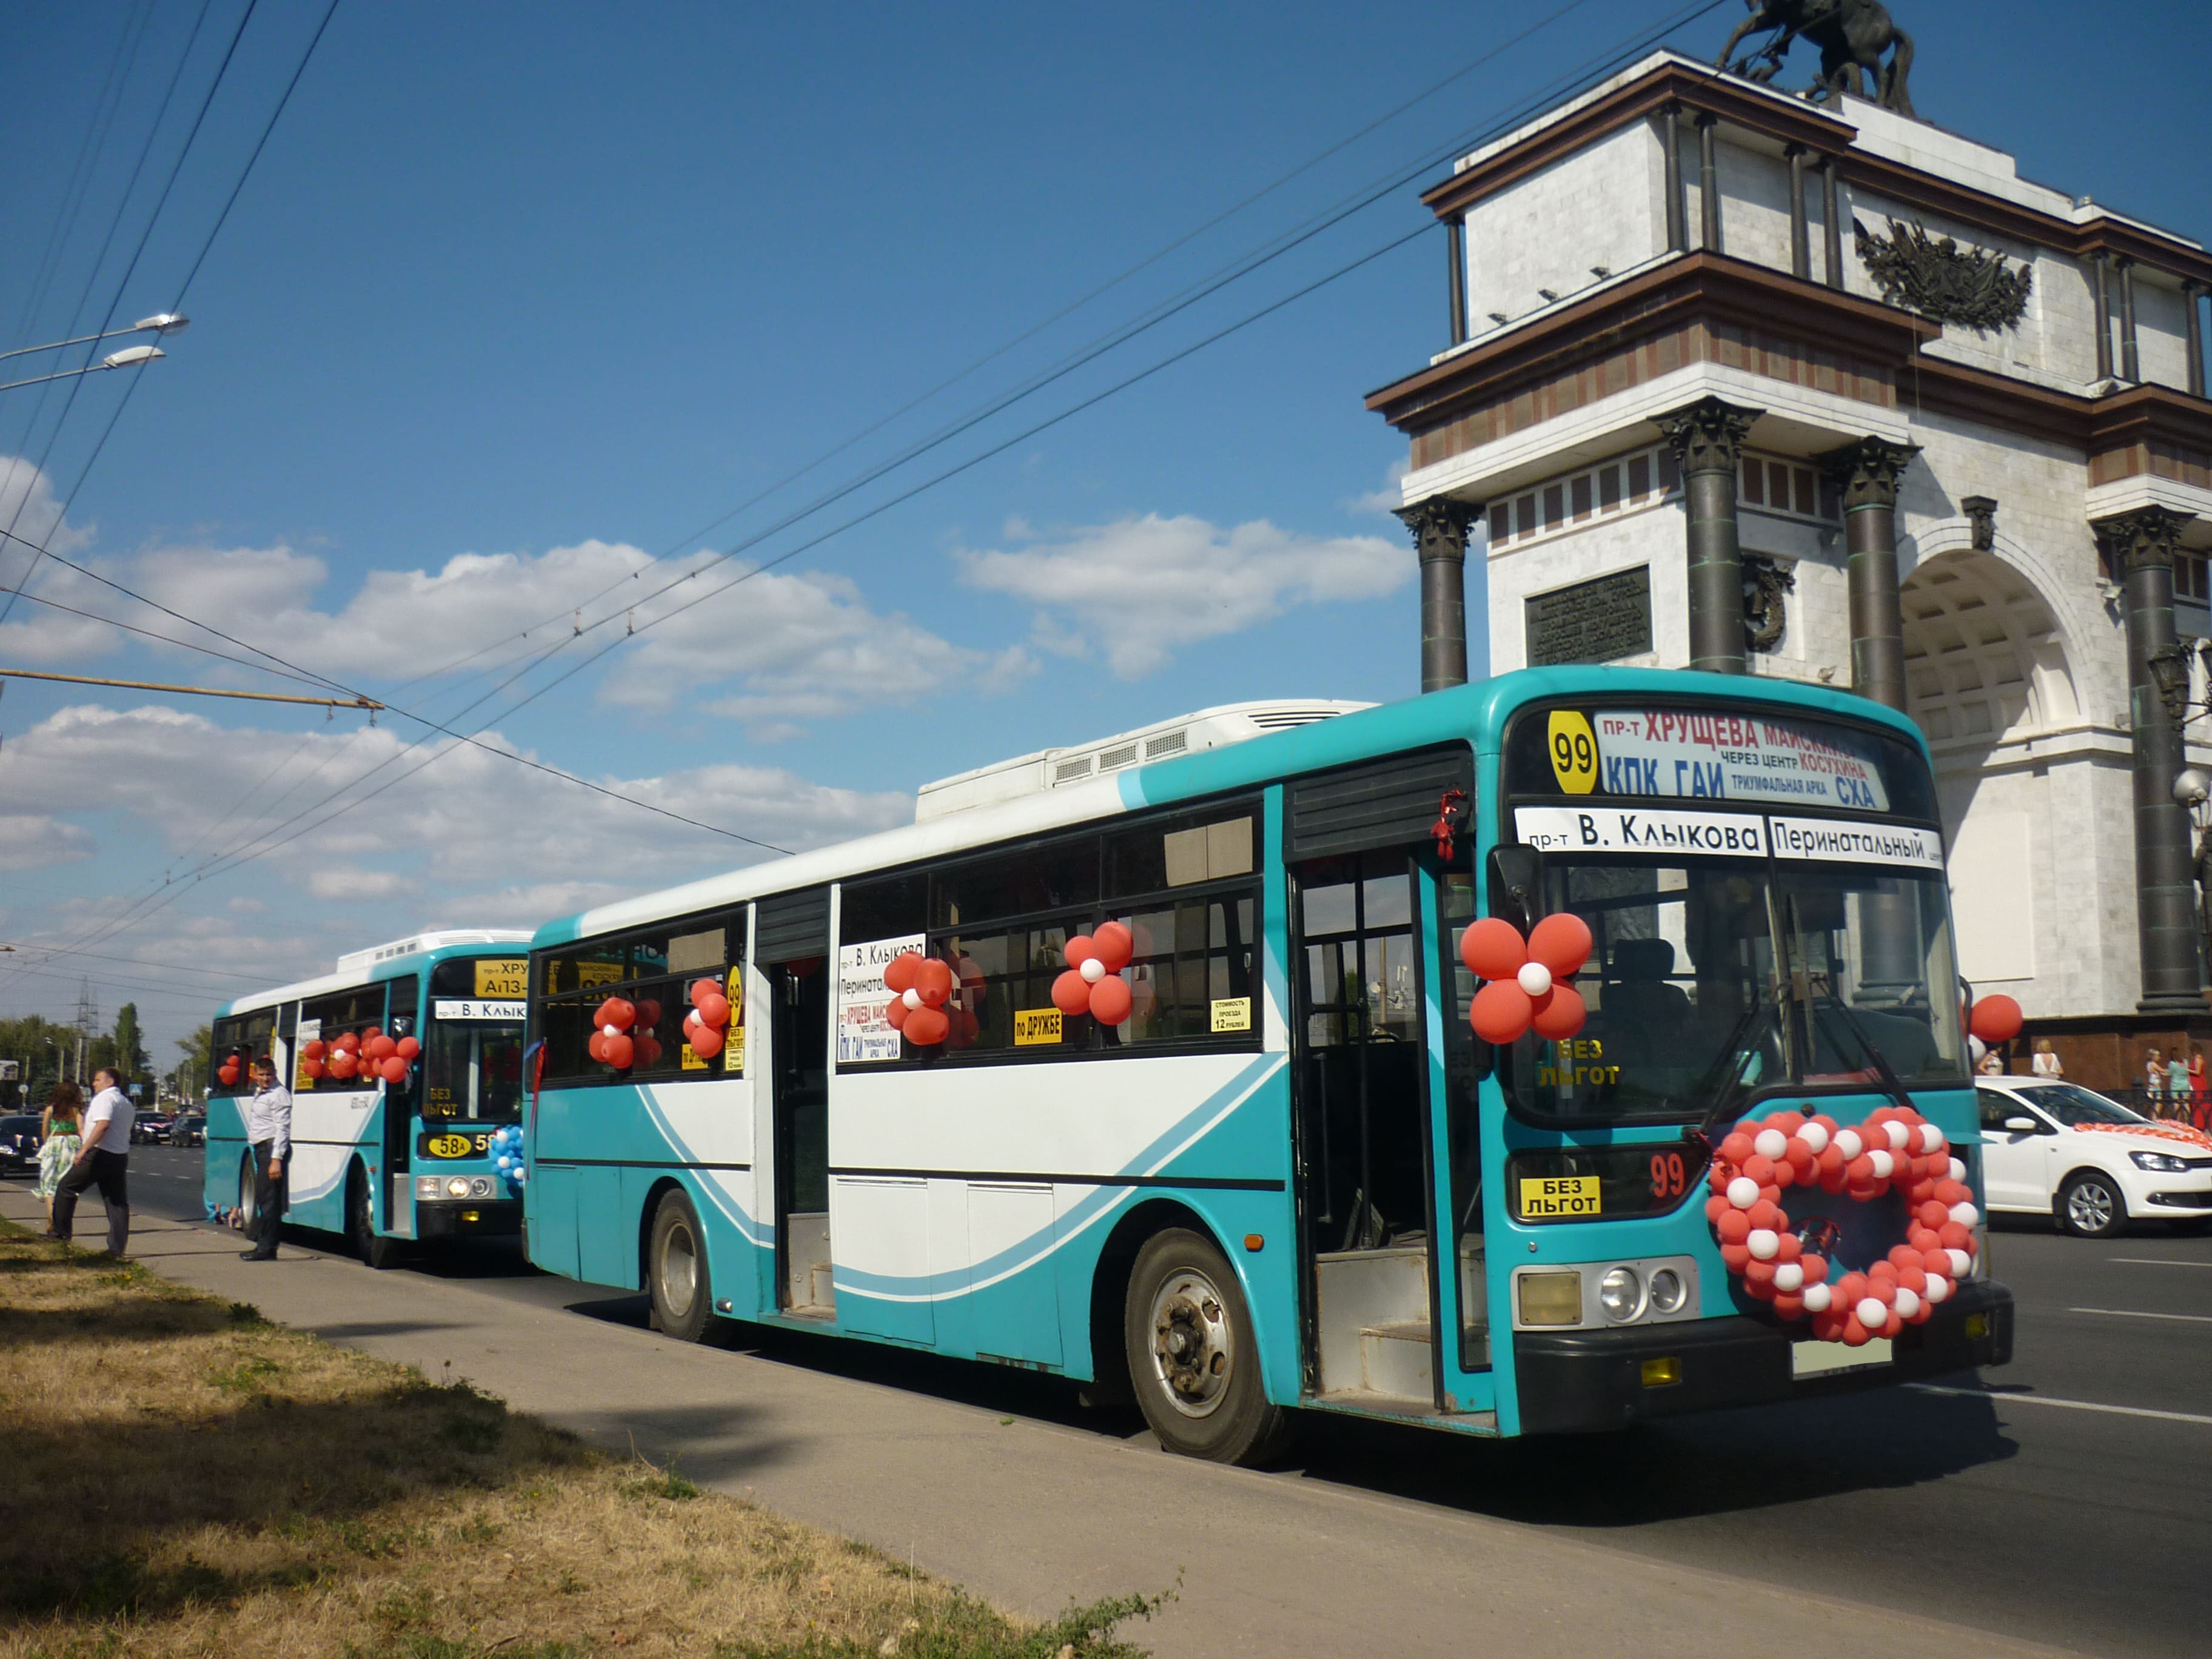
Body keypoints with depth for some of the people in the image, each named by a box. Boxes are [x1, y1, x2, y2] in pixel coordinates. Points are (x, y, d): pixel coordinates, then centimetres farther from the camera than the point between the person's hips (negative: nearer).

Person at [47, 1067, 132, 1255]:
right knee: (118, 1203, 4)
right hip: (121, 1157, 8)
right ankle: (117, 1248, 1)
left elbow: (103, 1125, -24)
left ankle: (60, 1231, 13)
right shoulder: (127, 1103, 19)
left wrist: (84, 1149, -27)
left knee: (66, 1188, 9)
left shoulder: (105, 1098, -10)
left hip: (99, 1155, -8)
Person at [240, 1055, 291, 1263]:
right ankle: (266, 1246, 15)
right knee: (262, 1198, 11)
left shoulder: (279, 1094, -10)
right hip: (261, 1149, 10)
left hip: (273, 1148, -10)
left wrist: (276, 1159, -23)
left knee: (267, 1199, -11)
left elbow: (282, 1128, -17)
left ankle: (265, 1248, -11)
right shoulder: (259, 1093, 19)